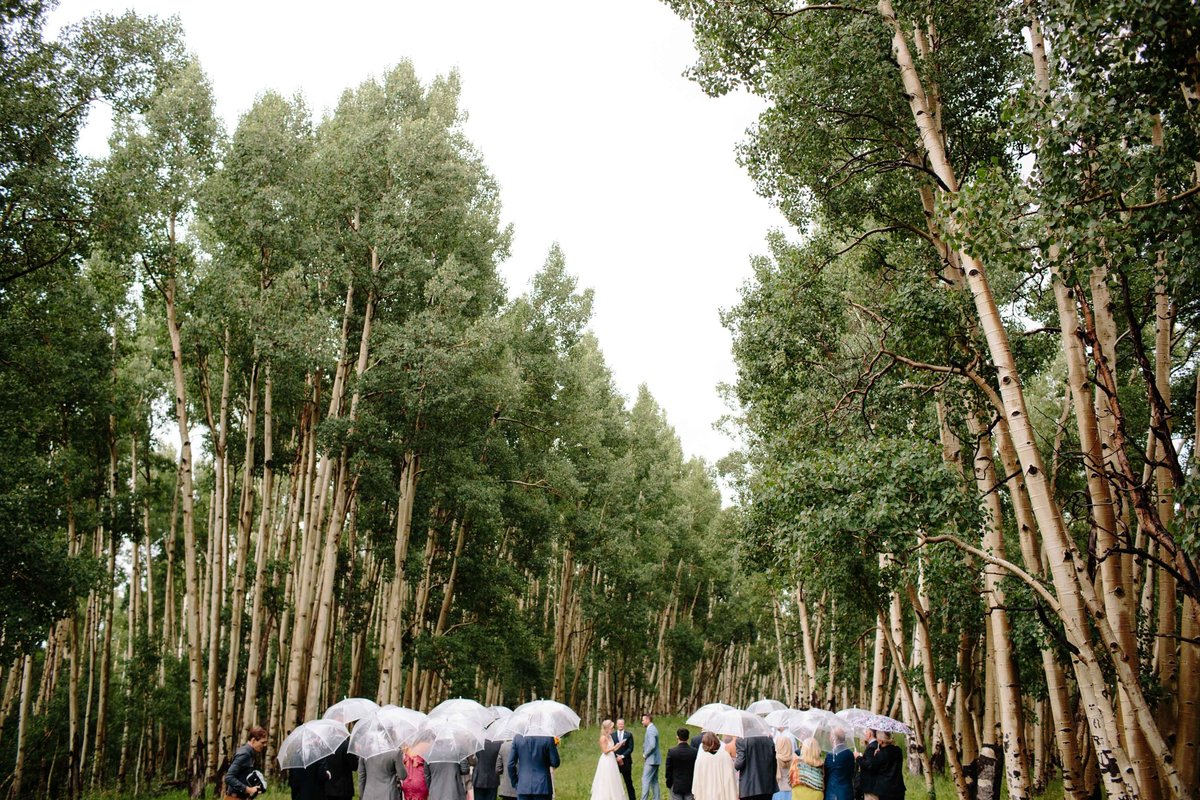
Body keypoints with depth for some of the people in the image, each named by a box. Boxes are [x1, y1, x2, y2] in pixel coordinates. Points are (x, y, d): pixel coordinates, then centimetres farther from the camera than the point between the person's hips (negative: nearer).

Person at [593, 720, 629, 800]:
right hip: (606, 761, -9)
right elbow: (605, 751, -17)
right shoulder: (603, 738, -14)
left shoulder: (610, 736, 10)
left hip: (612, 760, 9)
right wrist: (614, 748, -28)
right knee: (606, 782, -4)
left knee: (612, 781, 9)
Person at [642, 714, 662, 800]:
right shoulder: (653, 729, 15)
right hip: (655, 759, 10)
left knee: (646, 780, -9)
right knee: (654, 781, 12)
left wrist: (645, 754, -14)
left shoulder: (651, 730, -17)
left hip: (651, 760, -10)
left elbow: (652, 745, -26)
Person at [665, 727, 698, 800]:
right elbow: (697, 770, 0)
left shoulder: (671, 752, -11)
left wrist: (669, 785, 8)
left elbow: (668, 770, -5)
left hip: (676, 786, -1)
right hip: (690, 786, 1)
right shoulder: (694, 751, -7)